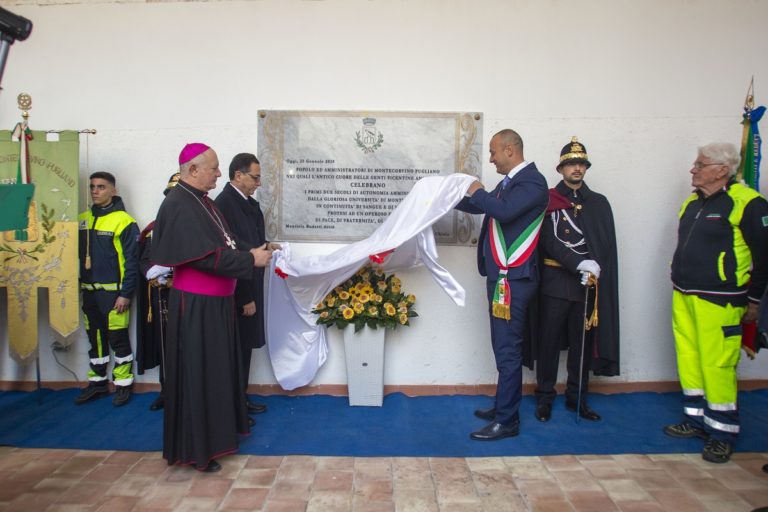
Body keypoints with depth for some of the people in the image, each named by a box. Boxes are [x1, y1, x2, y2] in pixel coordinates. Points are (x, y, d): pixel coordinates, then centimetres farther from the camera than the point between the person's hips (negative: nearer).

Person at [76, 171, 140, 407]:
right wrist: (77, 286, 10)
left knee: (118, 339, 1)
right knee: (95, 338, 15)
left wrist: (126, 294, -13)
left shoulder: (124, 221, -10)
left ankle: (123, 384, 14)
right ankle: (97, 382, 27)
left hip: (113, 292, -6)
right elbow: (78, 254, 14)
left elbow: (132, 261, -11)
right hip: (88, 291, 6)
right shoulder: (83, 219, 9)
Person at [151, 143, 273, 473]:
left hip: (215, 302, 10)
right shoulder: (179, 205, -19)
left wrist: (252, 250, 1)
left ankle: (216, 433, 35)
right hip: (196, 305, -10)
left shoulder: (202, 201, 10)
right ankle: (196, 449, 18)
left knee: (218, 369, 19)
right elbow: (205, 256, -26)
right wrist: (250, 260, -19)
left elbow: (224, 242, 16)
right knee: (197, 375, 3)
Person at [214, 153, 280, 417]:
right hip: (238, 293, -9)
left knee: (244, 347, 17)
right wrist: (245, 298, -19)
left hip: (250, 287, 9)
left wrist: (265, 244, 7)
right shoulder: (225, 204, -19)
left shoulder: (248, 202, 7)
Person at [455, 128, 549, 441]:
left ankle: (507, 421, 4)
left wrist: (479, 193, -10)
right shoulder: (509, 182, 17)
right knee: (504, 347, 16)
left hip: (513, 278, -9)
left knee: (507, 350, -5)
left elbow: (504, 211, -27)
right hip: (500, 275, 9)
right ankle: (504, 406, 29)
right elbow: (481, 207, 27)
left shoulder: (532, 181, -12)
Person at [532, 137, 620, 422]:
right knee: (549, 341, 4)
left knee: (582, 342, 10)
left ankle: (577, 398, 24)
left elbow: (607, 245, 6)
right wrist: (579, 264, -20)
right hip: (555, 283, -3)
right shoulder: (548, 200, 1)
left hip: (589, 284, 3)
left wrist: (595, 269, -11)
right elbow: (549, 241, -10)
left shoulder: (599, 203, 11)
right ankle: (545, 397, 18)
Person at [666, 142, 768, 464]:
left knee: (717, 365, -3)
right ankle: (696, 419, 26)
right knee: (689, 360, 12)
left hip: (718, 302, -7)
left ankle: (722, 432, 11)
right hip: (683, 298, 8)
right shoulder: (692, 203, 13)